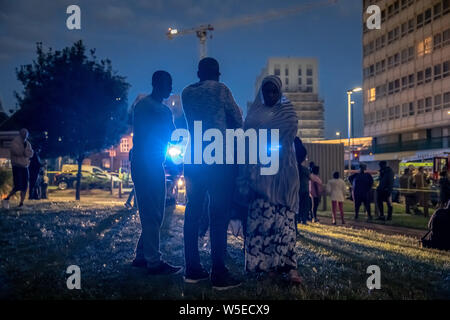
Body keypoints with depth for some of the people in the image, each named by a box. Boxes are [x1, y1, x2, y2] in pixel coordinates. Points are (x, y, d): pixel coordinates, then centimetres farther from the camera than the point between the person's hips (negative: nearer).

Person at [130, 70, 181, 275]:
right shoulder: (144, 105, -8)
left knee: (156, 214, 12)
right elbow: (140, 136, -15)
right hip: (144, 164, -9)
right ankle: (153, 262, -2)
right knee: (151, 214, -8)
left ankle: (142, 256, 21)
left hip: (156, 164, 9)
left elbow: (171, 135, 17)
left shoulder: (165, 111, 19)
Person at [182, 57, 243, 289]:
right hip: (219, 158, -5)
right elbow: (238, 120, 4)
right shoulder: (220, 89, -3)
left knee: (193, 211, 9)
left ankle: (192, 269, 13)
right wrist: (228, 128, 23)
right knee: (219, 213, -4)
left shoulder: (186, 93, 11)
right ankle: (219, 274, -3)